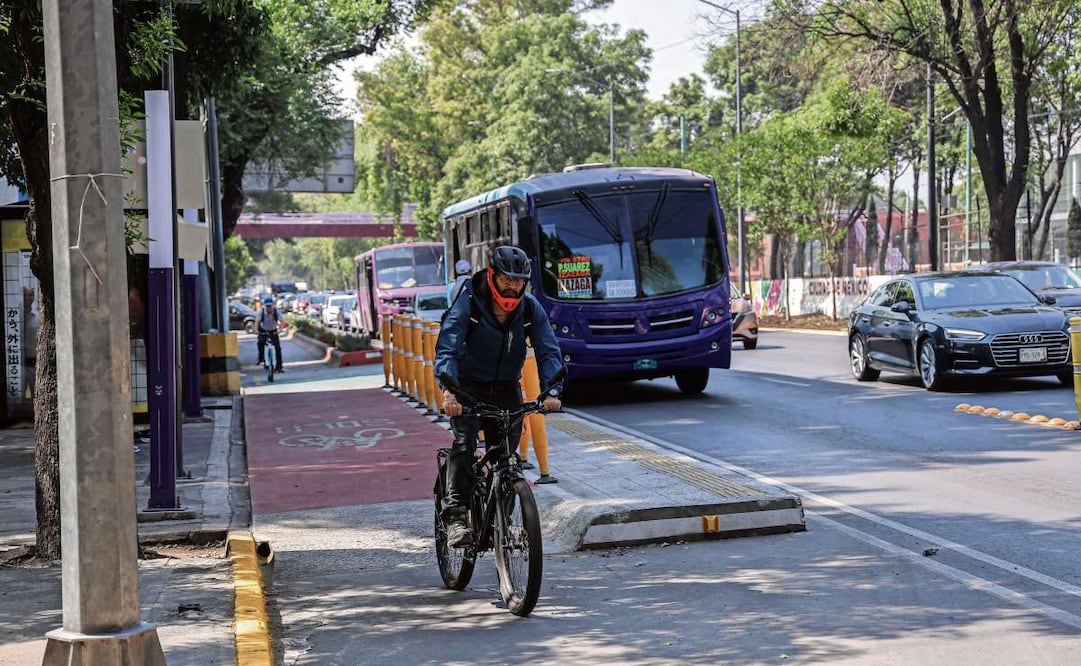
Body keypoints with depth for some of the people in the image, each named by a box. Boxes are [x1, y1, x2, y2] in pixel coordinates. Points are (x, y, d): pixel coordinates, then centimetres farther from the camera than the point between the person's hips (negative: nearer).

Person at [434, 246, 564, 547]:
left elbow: (549, 351, -12)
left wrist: (551, 391, -30)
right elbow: (446, 348, -26)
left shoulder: (531, 309, -8)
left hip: (506, 389, 3)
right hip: (469, 386, -3)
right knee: (464, 441, -24)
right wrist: (448, 390, -43)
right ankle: (455, 517, -23)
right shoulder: (468, 304, -17)